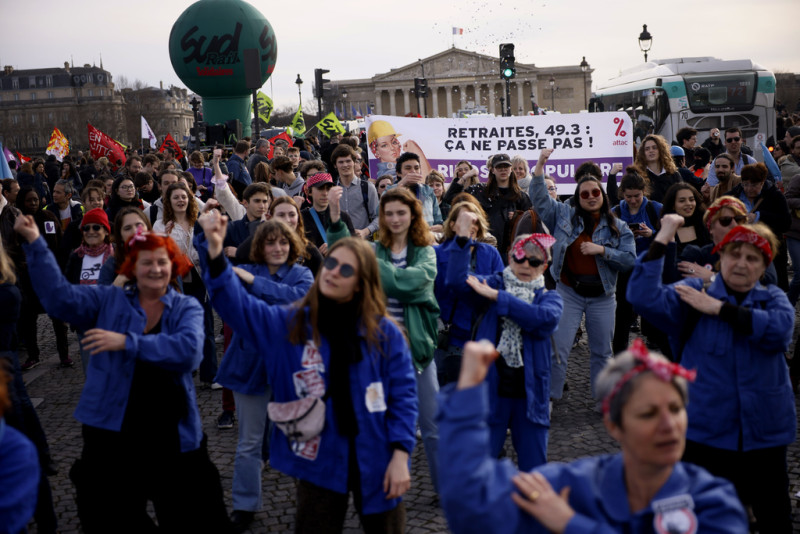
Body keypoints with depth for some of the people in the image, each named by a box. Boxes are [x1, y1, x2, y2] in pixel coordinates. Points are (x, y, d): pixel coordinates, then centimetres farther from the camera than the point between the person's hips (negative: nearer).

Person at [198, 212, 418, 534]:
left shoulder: (384, 333, -5)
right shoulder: (290, 325, -1)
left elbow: (403, 393, -4)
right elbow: (236, 304, -11)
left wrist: (400, 455, -11)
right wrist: (215, 253, -27)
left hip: (376, 461, 0)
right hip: (320, 463, 1)